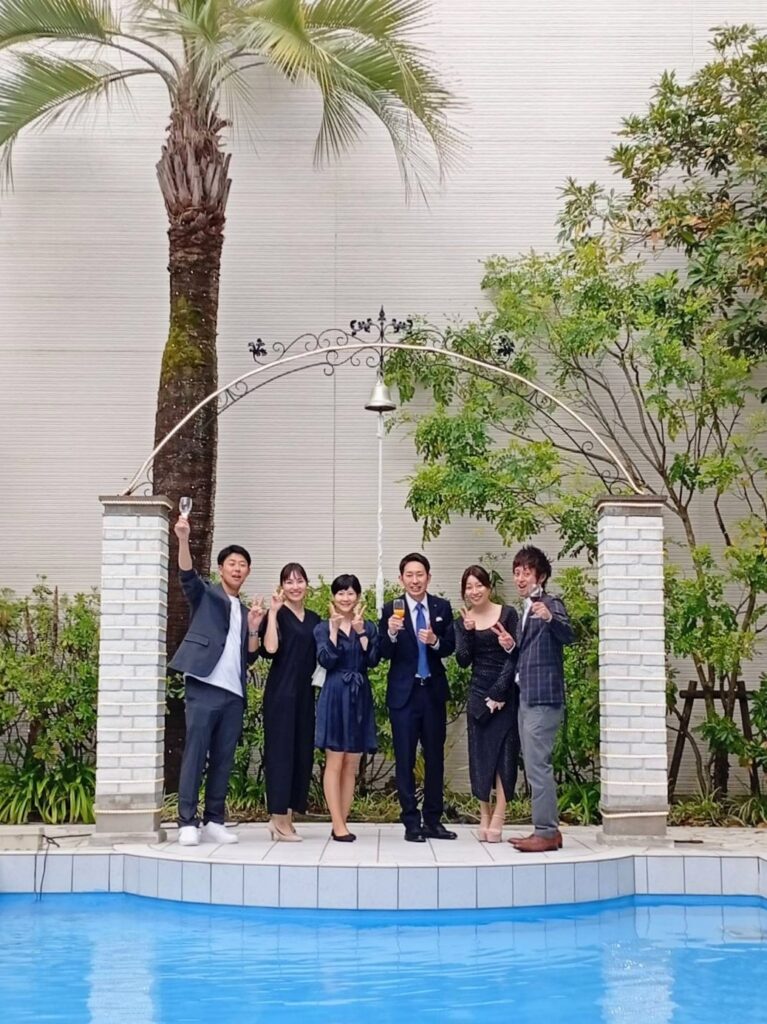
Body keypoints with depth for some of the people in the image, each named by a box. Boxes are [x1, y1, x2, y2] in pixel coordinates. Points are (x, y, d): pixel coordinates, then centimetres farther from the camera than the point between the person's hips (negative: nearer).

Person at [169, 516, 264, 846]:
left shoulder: (245, 611, 21)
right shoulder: (206, 595, 7)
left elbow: (249, 657, 17)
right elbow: (187, 574, -14)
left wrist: (254, 628, 0)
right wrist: (184, 538, -30)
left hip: (234, 693, 6)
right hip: (204, 688, -5)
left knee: (223, 760, 6)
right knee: (194, 755, -6)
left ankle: (214, 822, 11)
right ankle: (188, 823, -4)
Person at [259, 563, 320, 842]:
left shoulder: (314, 619, 14)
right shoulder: (277, 615, -3)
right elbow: (270, 648, -19)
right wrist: (273, 612, -17)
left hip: (305, 693, 7)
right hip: (281, 692, -7)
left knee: (302, 752, 6)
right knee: (281, 750, -5)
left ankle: (284, 816, 13)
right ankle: (279, 819, -1)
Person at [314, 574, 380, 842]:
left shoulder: (368, 627, 10)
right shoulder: (323, 628, 3)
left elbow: (373, 660, -3)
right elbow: (326, 660, -11)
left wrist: (361, 631, -11)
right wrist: (334, 629, -15)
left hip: (360, 697, 3)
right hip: (335, 696, -3)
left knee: (351, 765, 5)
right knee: (334, 762, -5)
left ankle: (342, 823, 10)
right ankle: (338, 825, -4)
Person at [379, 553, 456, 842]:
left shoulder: (442, 607, 2)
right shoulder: (392, 610, -6)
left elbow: (450, 648, 0)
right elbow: (384, 653, -9)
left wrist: (435, 641, -21)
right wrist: (391, 633, -28)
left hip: (434, 691, 3)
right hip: (404, 693, -3)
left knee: (435, 758, 10)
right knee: (405, 759, 2)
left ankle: (433, 821, 20)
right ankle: (411, 823, 10)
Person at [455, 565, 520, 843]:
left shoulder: (507, 614, -3)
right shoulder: (463, 621, 7)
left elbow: (515, 657, -4)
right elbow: (463, 661, -2)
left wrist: (499, 693, -9)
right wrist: (467, 631, -16)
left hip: (506, 694, -3)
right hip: (478, 694, 3)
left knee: (504, 752, -4)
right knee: (480, 753, 3)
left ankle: (497, 819, -3)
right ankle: (484, 817, 8)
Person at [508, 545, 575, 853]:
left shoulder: (550, 604, -8)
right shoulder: (528, 609, 18)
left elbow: (568, 635, -26)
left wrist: (550, 618, -44)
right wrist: (511, 646, 4)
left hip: (543, 698, -9)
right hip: (527, 698, 10)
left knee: (538, 765, -10)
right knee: (535, 766, 12)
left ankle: (546, 833, -5)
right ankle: (548, 829, 18)